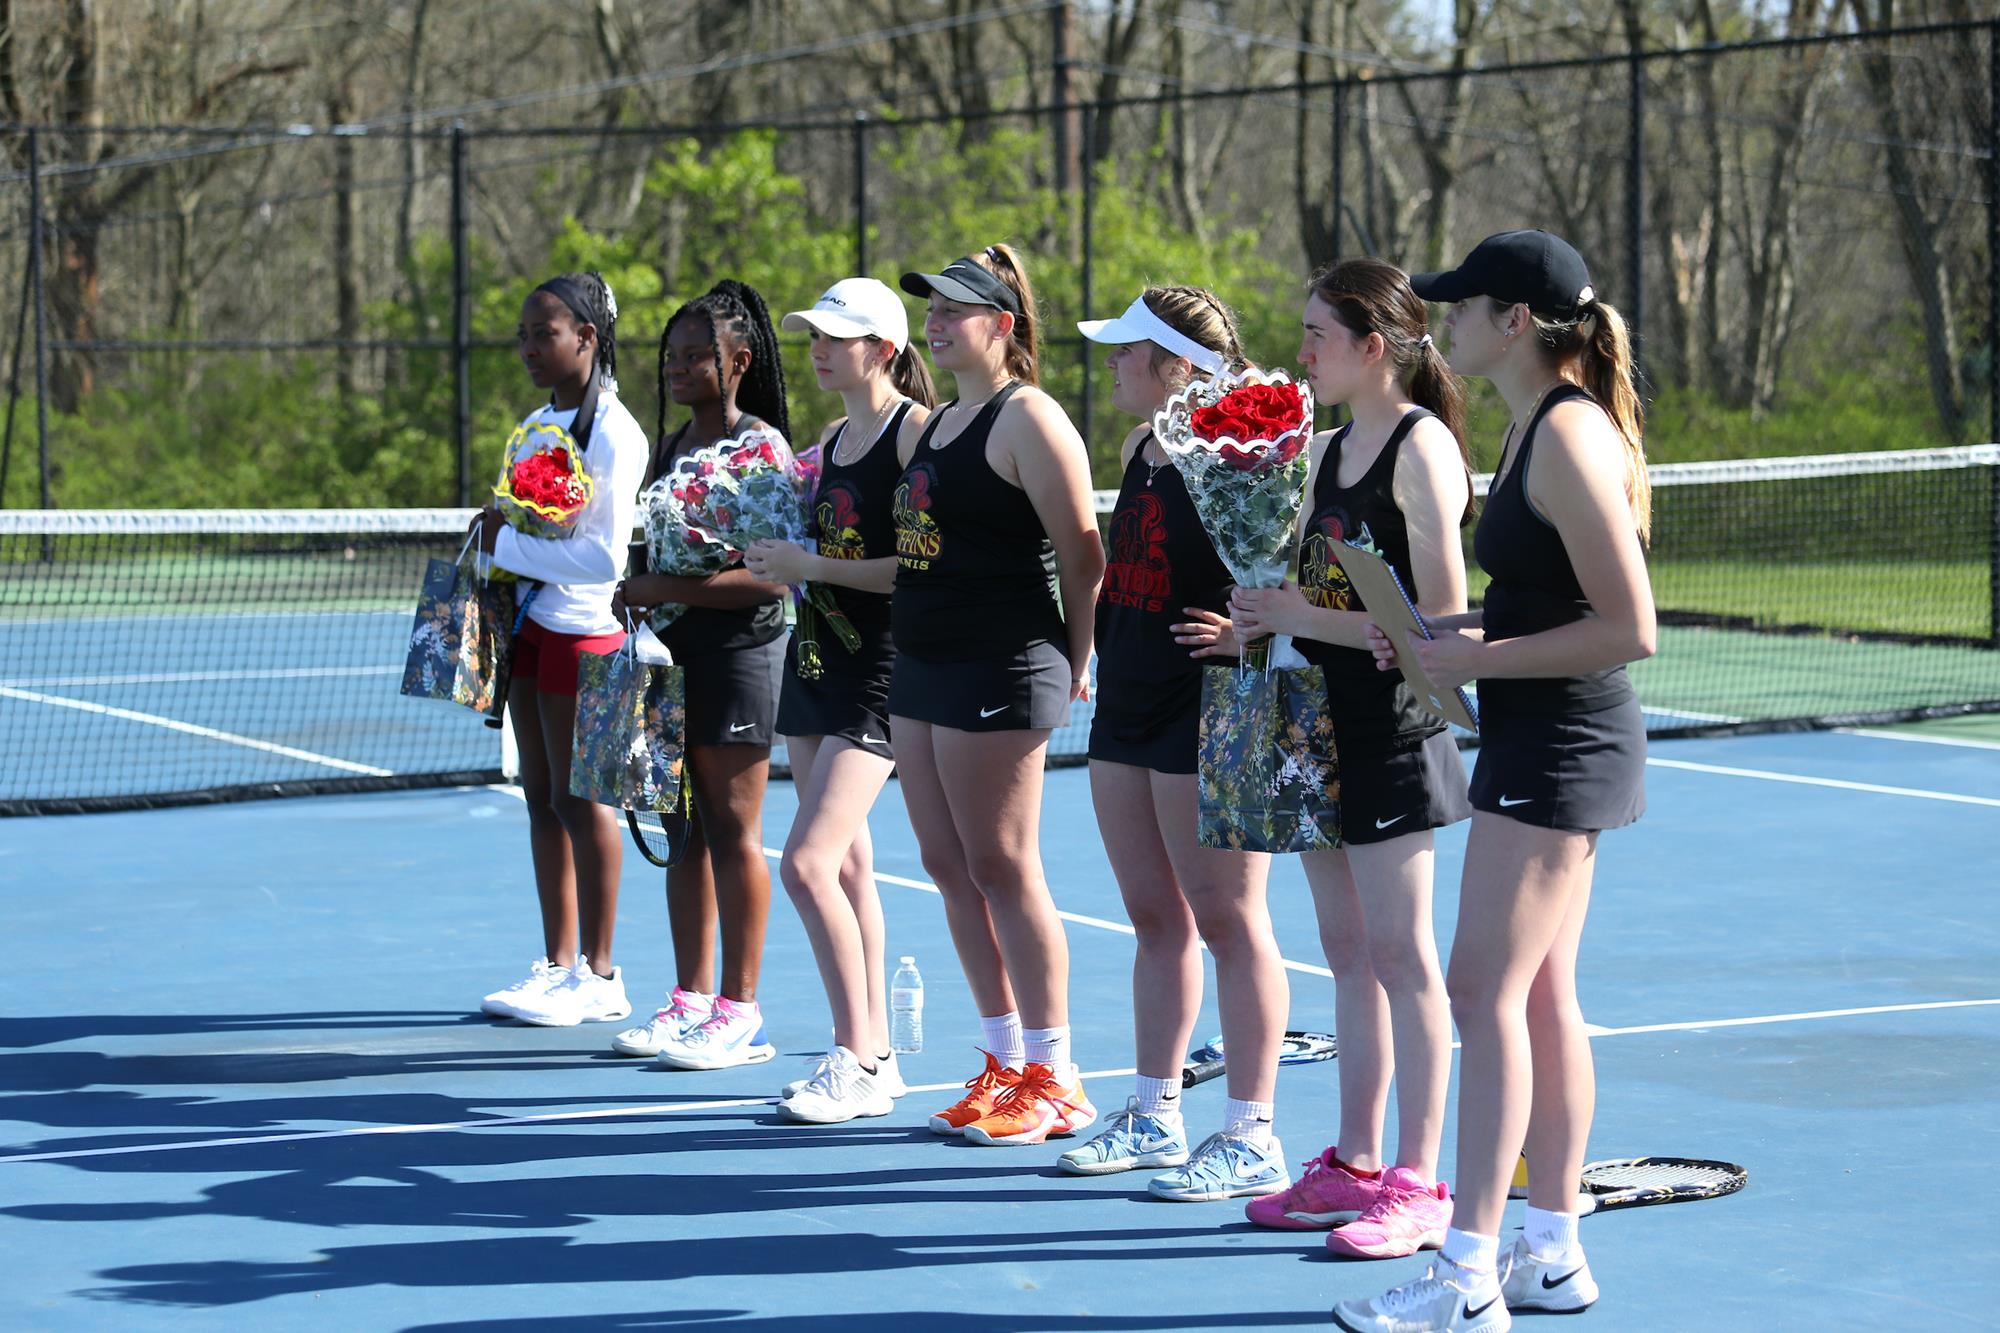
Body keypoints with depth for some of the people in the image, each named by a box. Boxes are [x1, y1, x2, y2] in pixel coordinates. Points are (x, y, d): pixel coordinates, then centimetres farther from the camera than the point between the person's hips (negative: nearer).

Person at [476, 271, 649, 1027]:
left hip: (582, 626, -9)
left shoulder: (613, 433, -14)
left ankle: (598, 976, 3)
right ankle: (557, 962, 17)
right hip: (530, 618, 9)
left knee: (579, 798, -4)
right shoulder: (536, 424, 13)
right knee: (541, 795, 10)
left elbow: (604, 555, -19)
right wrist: (497, 534, 0)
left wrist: (509, 544, -14)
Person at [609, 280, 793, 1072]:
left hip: (738, 649, -8)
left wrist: (669, 589, -22)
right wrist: (638, 593, 3)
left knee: (733, 830, -4)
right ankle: (690, 999, 17)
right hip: (674, 649, 8)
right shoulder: (669, 449, 13)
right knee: (684, 831, 10)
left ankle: (740, 1013, 2)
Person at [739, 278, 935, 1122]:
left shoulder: (915, 431, -11)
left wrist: (811, 566, -18)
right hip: (816, 656, 9)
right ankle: (873, 1056, 16)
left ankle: (857, 1060, -8)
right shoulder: (831, 441, 15)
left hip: (878, 670, -9)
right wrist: (780, 561, 5)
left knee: (808, 862, -16)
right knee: (845, 864, 10)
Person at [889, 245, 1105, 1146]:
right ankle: (1007, 1063, 19)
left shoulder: (1028, 419, -12)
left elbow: (1081, 558, -13)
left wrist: (1072, 664, -7)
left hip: (1000, 670, -9)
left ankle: (1053, 1082, 3)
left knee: (1003, 869, -5)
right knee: (949, 867, 10)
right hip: (921, 666, 9)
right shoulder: (940, 421, 15)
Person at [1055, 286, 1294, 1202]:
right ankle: (1155, 1117, 23)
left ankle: (1250, 1140, 1)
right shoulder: (1138, 449, 11)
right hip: (1127, 708, 9)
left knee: (1227, 922, -4)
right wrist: (1094, 653, 13)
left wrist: (1246, 630, -29)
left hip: (1206, 714, -9)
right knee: (1155, 919, 15)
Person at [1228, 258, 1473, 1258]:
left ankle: (1417, 1185, 0)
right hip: (1324, 724, 8)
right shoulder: (1326, 450, 14)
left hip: (1393, 729, -8)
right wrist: (1254, 620, 1)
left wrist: (1303, 617, -17)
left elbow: (1438, 615, -18)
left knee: (1399, 954, -5)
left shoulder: (1421, 445, -12)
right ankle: (1355, 1165, 19)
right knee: (1347, 952, 12)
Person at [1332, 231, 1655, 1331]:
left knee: (1485, 992, -9)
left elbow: (1629, 628, -21)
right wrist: (1458, 638, 7)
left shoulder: (1570, 437, -18)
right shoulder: (1530, 428, 12)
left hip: (1561, 745, -10)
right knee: (1541, 995, 13)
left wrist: (1481, 659, -18)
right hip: (1542, 746, 10)